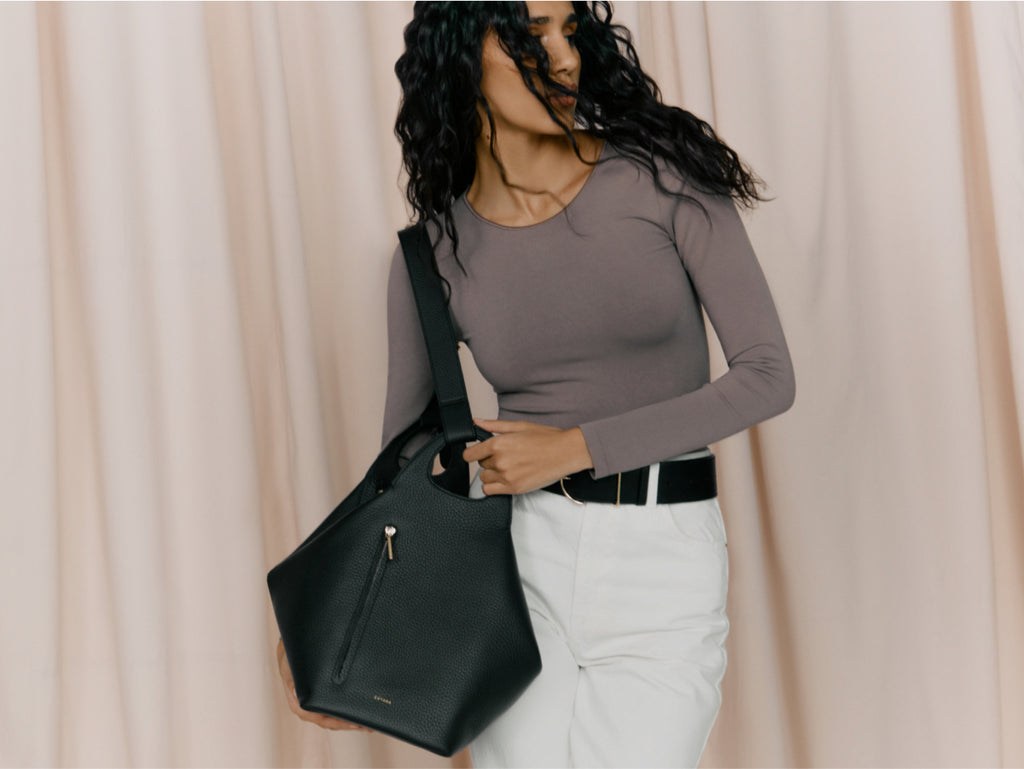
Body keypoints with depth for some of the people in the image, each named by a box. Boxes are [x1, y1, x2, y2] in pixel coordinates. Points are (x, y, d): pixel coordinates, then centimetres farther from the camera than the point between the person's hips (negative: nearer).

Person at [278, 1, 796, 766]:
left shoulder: (662, 175, -6)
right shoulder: (436, 251, 1)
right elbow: (404, 454, 10)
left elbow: (768, 375, -8)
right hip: (519, 559, 2)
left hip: (668, 568, -1)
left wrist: (579, 446, -13)